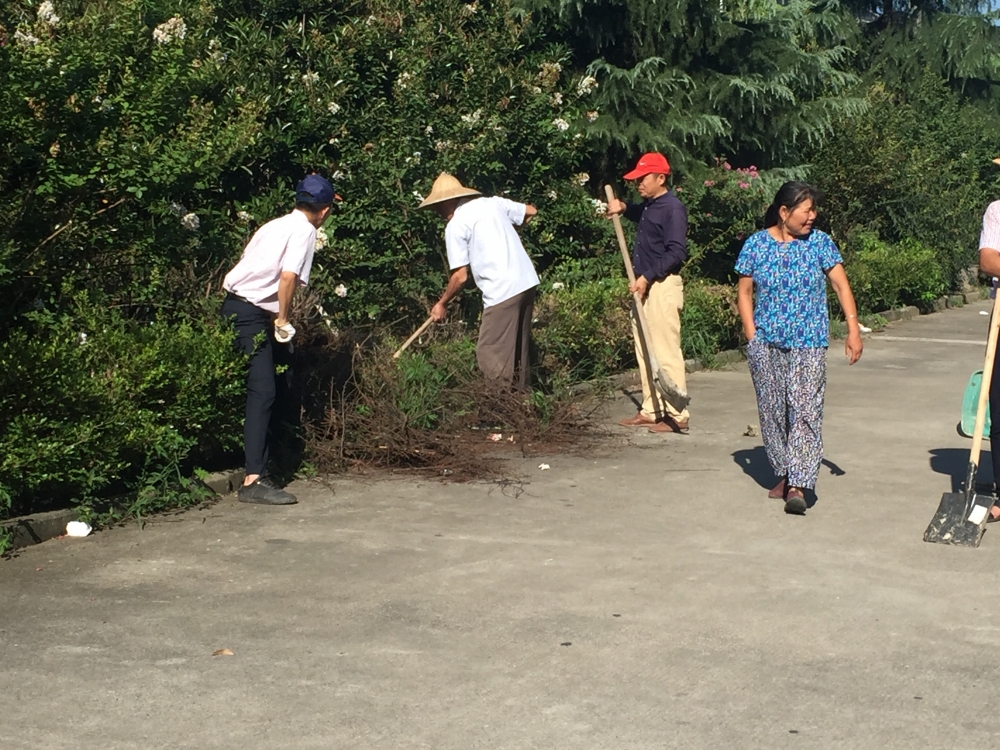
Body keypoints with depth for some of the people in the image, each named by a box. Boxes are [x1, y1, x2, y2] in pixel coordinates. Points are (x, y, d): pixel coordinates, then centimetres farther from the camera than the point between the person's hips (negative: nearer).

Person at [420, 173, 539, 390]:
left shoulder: (455, 226, -5)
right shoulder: (492, 203, 12)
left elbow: (460, 276, -6)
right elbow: (531, 211, 22)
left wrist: (441, 304, 9)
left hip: (502, 291, -8)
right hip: (527, 282, 8)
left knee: (490, 355, -2)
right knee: (518, 350, 18)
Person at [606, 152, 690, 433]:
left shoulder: (672, 208, -14)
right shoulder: (648, 206, 15)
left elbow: (676, 252, -21)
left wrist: (647, 277, -24)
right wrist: (623, 207, 19)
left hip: (663, 286, -10)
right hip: (645, 286, 10)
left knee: (666, 352, -10)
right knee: (645, 351, 12)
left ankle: (678, 416, -7)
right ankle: (651, 410, 20)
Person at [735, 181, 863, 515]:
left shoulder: (820, 243, 2)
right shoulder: (756, 244, 2)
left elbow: (841, 284, 1)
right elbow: (744, 292, 7)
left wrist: (853, 328, -7)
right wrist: (752, 336, -1)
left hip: (808, 344, -1)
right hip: (766, 344, 1)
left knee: (805, 411, -12)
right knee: (772, 411, 7)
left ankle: (798, 486, -16)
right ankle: (784, 474, 23)